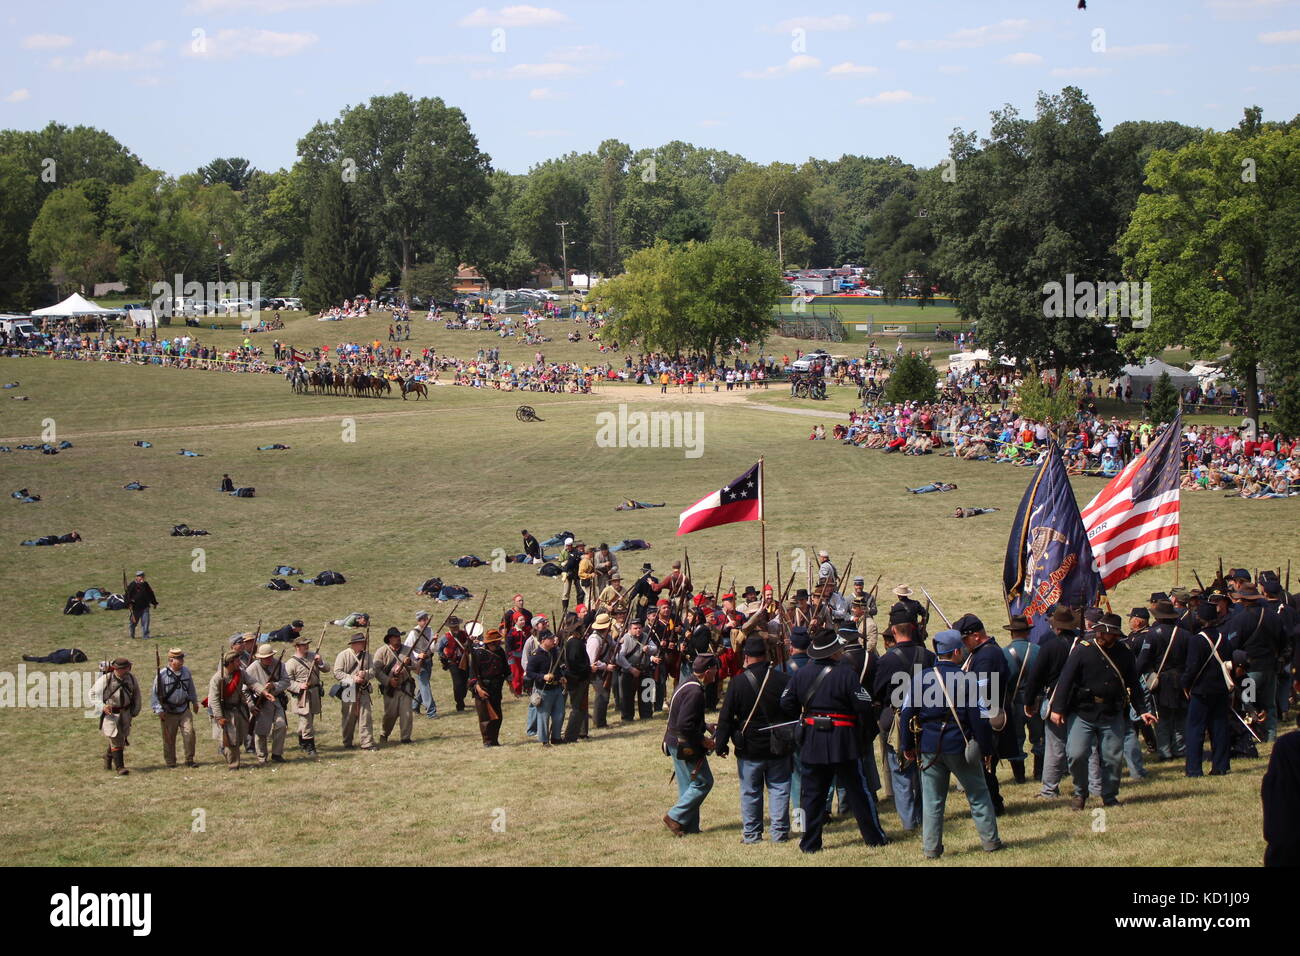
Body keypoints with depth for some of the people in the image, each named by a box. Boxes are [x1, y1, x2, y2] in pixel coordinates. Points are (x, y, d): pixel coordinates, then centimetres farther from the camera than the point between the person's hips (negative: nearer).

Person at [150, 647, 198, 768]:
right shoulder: (162, 675, -15)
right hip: (169, 712, -3)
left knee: (189, 733, -6)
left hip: (184, 709, 3)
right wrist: (159, 710, -14)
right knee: (169, 738, 5)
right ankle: (170, 762, 19)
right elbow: (154, 694, -10)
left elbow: (191, 688, 17)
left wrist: (195, 702, 26)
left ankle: (189, 760, 5)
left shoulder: (186, 671, 1)